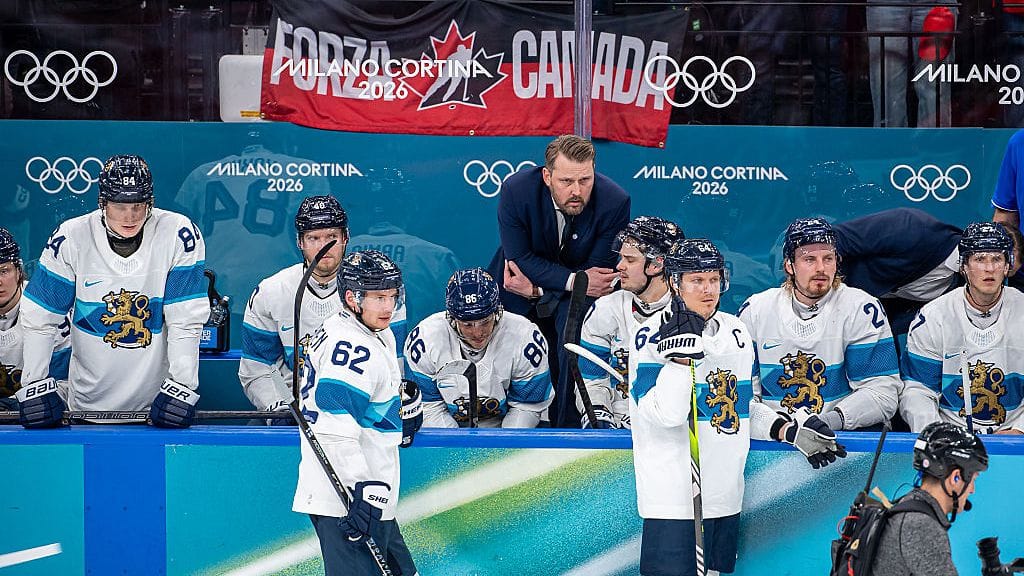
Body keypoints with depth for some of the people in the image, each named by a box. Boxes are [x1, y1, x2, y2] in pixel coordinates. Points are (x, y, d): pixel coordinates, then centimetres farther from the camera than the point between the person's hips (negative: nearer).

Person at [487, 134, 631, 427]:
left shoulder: (615, 201, -25)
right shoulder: (516, 190, -25)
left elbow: (600, 269, -18)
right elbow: (520, 258, -20)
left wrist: (536, 289, -25)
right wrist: (574, 281, -32)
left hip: (579, 293, -1)